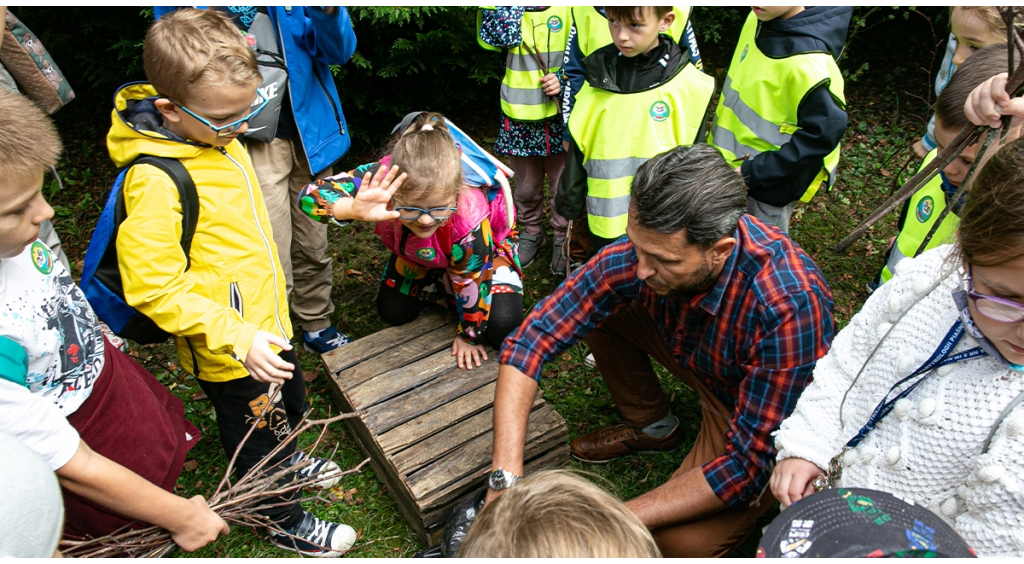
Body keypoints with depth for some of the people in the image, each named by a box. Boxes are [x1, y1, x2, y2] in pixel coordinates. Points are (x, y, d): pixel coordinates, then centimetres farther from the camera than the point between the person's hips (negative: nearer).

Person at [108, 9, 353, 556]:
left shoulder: (218, 136, -2)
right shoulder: (155, 181, -30)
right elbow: (154, 287, -28)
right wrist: (239, 338, -31)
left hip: (266, 324, 8)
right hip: (229, 352, -8)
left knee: (290, 403, 31)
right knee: (256, 437, 16)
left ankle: (287, 462, 60)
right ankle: (285, 521, 41)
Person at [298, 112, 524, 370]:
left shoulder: (469, 218, -46)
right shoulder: (385, 179, -40)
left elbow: (472, 283, -29)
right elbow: (311, 194, -44)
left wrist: (469, 336, -14)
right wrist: (355, 210, -65)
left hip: (487, 244, -3)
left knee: (501, 326, -17)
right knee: (392, 312, -1)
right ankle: (441, 286, 26)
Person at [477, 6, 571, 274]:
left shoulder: (568, 8, -3)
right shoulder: (504, 11, 1)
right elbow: (496, 37, -19)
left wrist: (564, 80, -16)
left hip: (559, 115, -1)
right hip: (519, 115, 2)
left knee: (563, 185, 8)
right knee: (526, 186, 15)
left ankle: (562, 237, 27)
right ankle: (530, 232, 37)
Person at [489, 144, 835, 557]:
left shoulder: (789, 309, -40)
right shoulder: (647, 246, -26)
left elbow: (750, 463, -32)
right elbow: (533, 340, -22)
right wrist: (506, 477, -31)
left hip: (771, 428, -4)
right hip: (702, 365, 5)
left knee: (681, 544, -23)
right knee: (598, 307, -9)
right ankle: (651, 425, 13)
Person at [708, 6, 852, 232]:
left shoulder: (809, 65, -30)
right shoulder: (757, 20, -5)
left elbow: (823, 134, -26)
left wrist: (753, 173, -24)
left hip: (772, 182, -7)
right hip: (734, 165, 8)